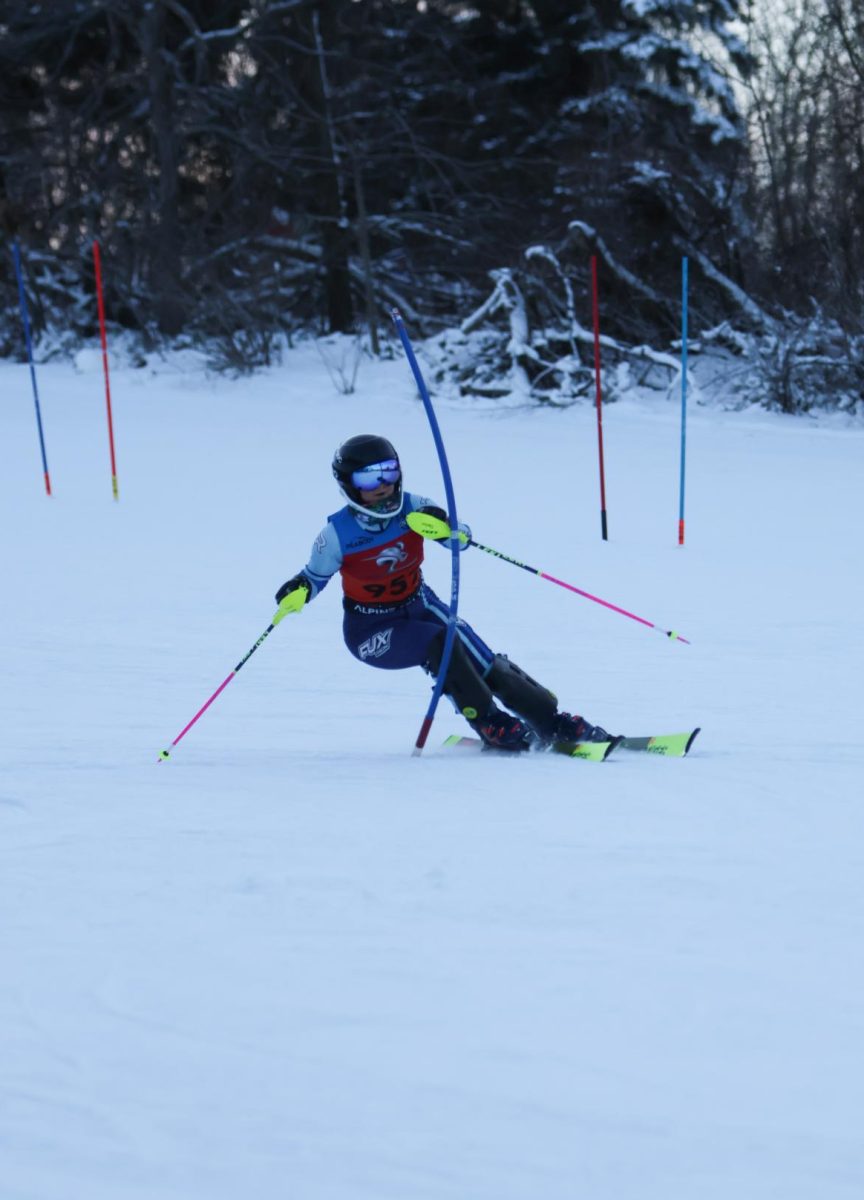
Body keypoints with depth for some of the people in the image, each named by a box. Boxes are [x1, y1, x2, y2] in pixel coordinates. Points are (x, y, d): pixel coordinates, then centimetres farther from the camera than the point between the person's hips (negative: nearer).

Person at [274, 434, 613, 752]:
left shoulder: (414, 508, -13)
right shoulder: (337, 534, -18)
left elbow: (461, 539, -14)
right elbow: (315, 577, -4)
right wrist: (297, 593, -26)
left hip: (419, 606, 3)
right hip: (373, 631, -3)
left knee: (488, 667, -14)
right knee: (439, 643, -31)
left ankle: (552, 723, -7)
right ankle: (489, 724, -22)